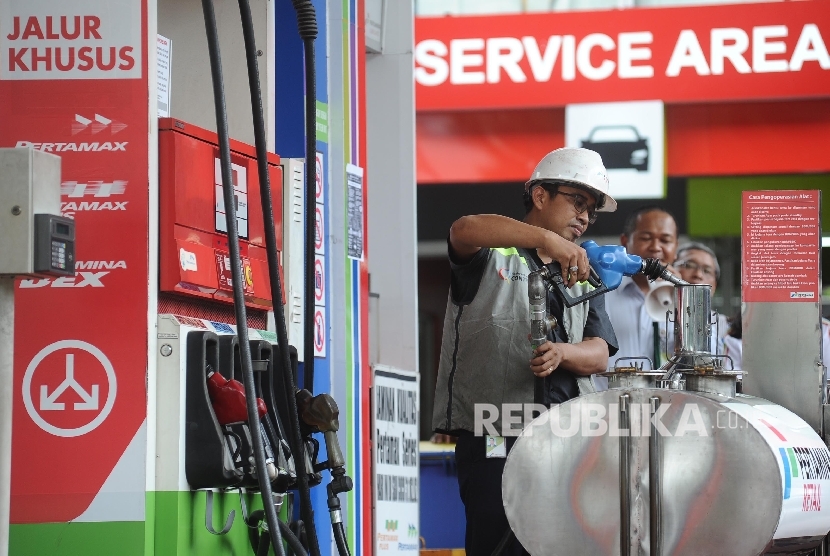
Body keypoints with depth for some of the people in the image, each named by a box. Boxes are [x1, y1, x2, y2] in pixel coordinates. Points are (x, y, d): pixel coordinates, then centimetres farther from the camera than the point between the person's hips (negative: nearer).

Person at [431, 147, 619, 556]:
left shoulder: (582, 277, 21)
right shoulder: (494, 254, 5)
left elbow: (599, 354, 9)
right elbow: (464, 230, -21)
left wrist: (562, 353, -16)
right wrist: (545, 238, -35)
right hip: (494, 437, -5)